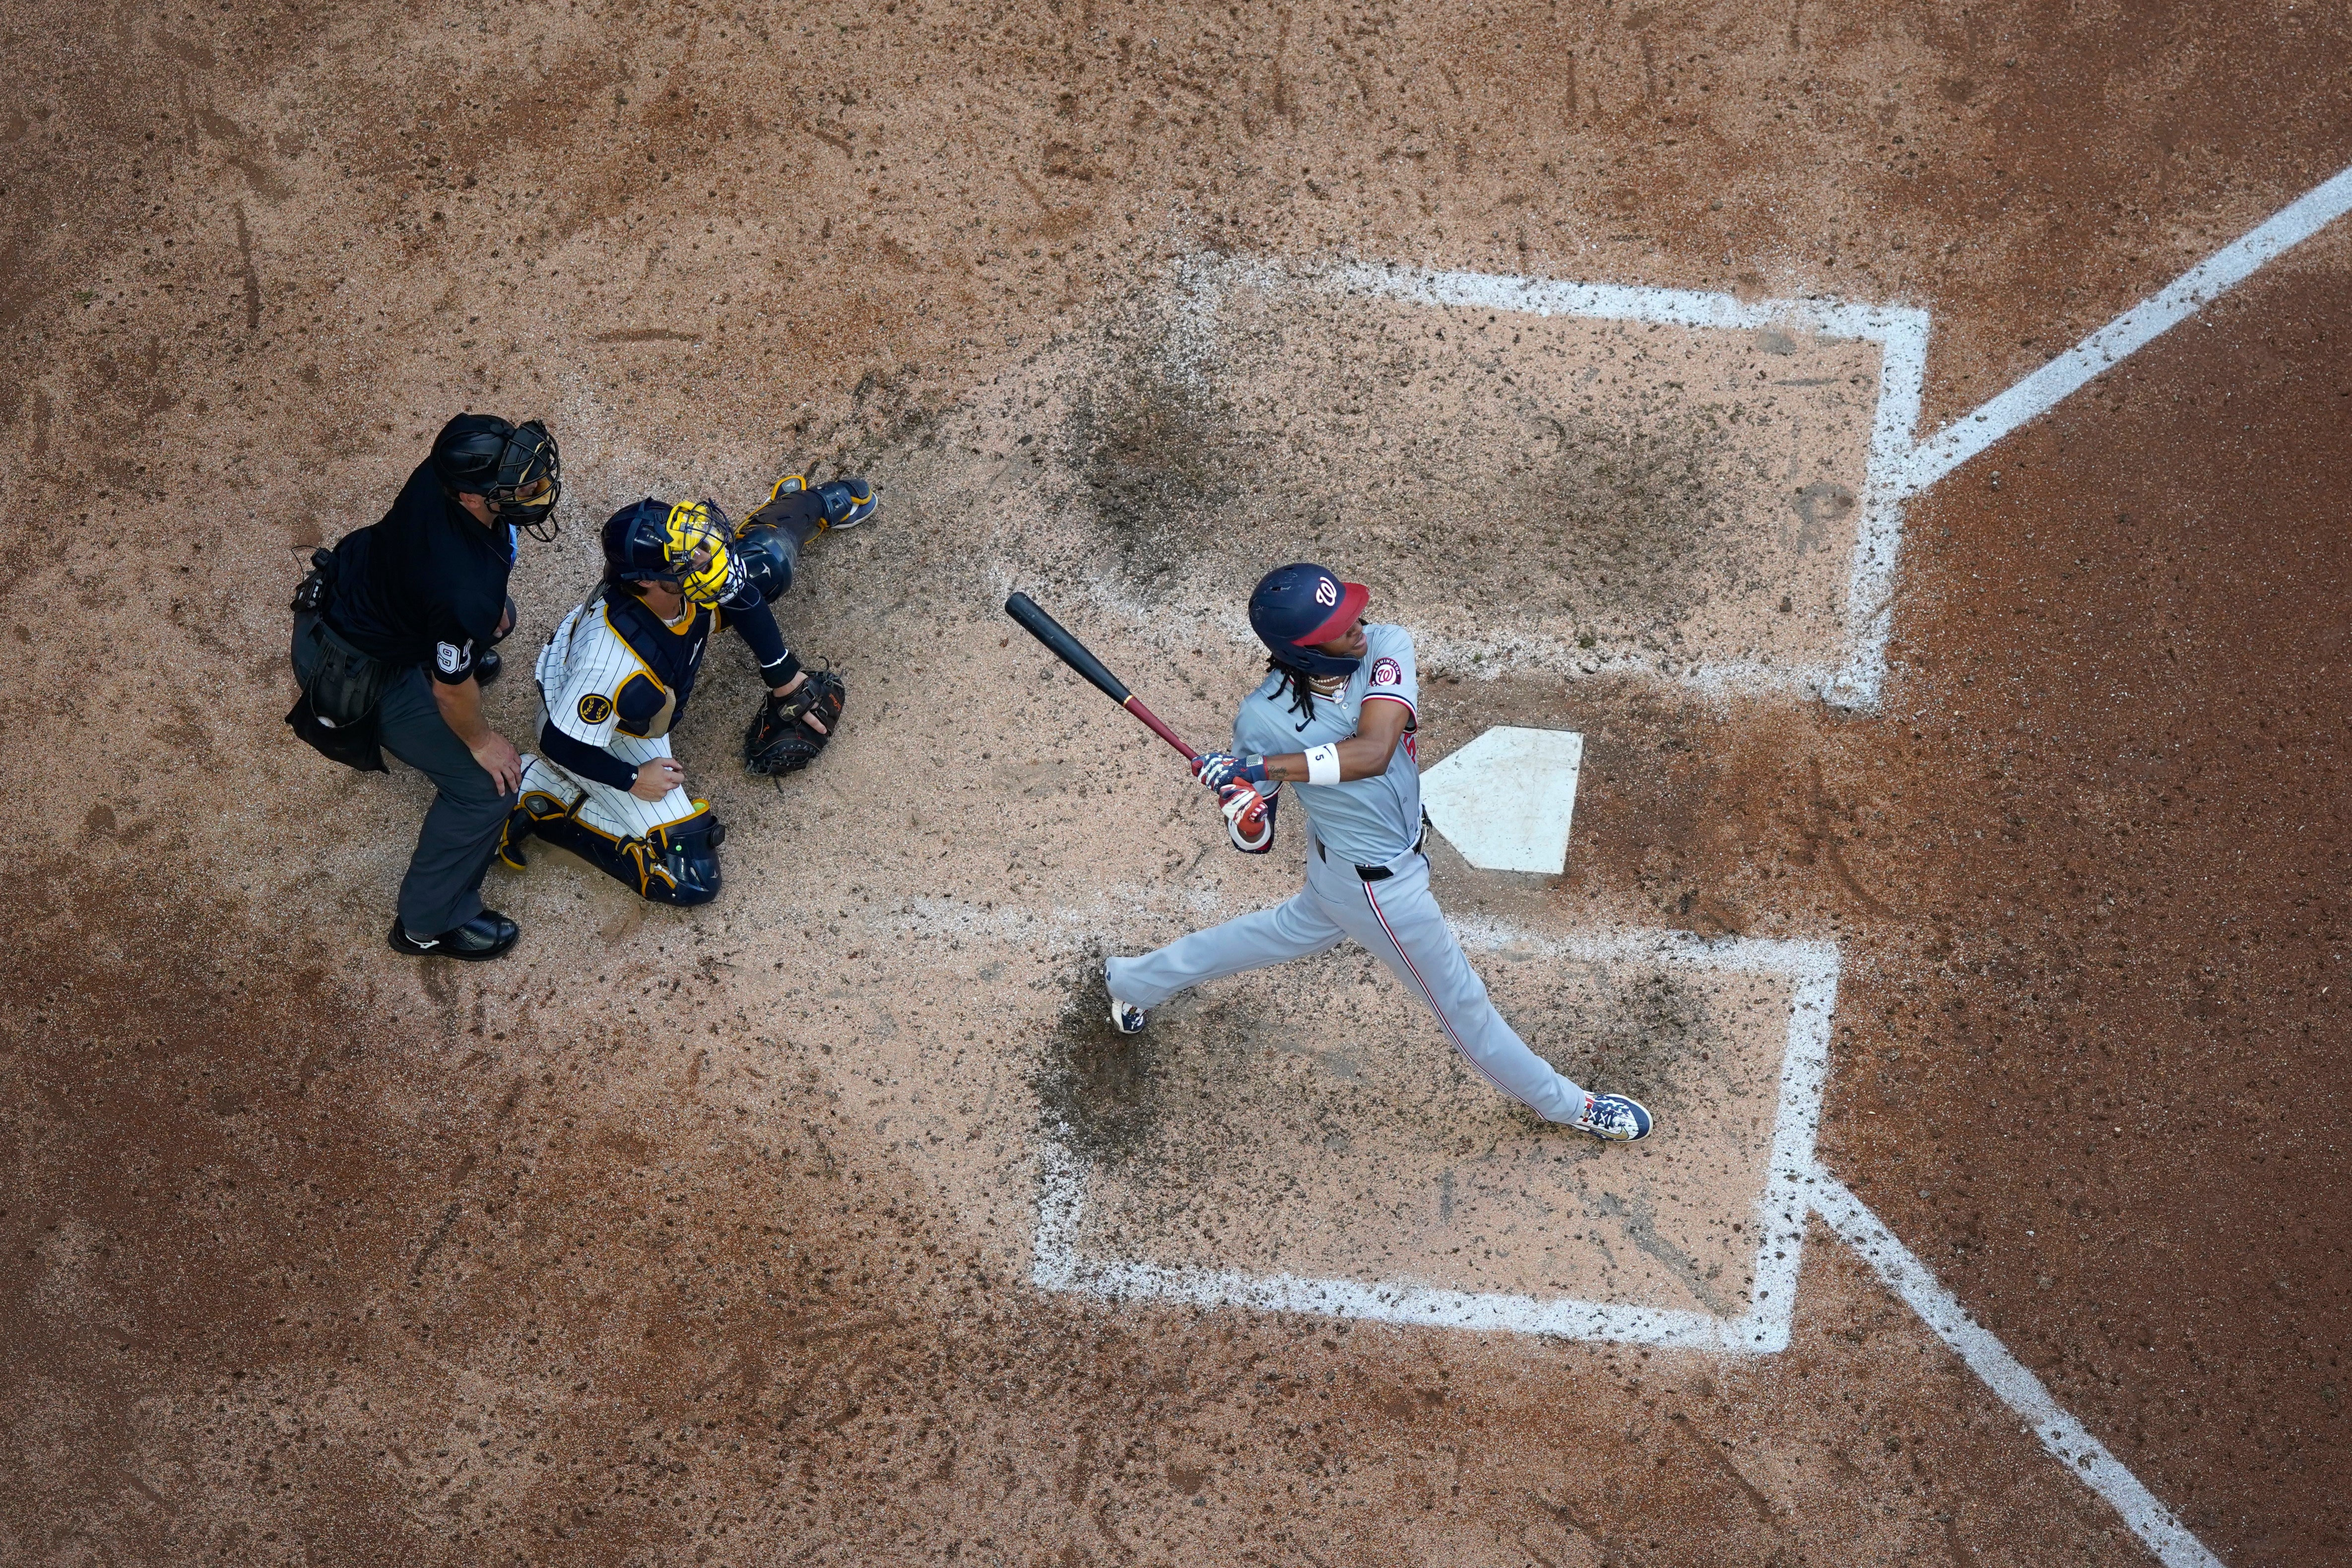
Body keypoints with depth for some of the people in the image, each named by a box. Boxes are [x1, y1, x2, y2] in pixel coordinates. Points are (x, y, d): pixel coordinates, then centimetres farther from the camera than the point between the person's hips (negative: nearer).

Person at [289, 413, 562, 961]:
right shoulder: (467, 592, -43)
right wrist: (480, 740, -3)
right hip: (351, 668, -7)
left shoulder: (446, 471, -22)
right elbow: (451, 691, -24)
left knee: (493, 619, 30)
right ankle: (429, 925, 24)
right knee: (485, 787, 4)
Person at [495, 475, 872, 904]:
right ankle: (538, 795, 1)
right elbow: (561, 745, -33)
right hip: (618, 737, -6)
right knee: (692, 881, -8)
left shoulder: (679, 573, -31)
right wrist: (633, 780, -19)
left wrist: (783, 677, 2)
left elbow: (738, 593, -7)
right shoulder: (613, 661, -48)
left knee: (767, 562, 5)